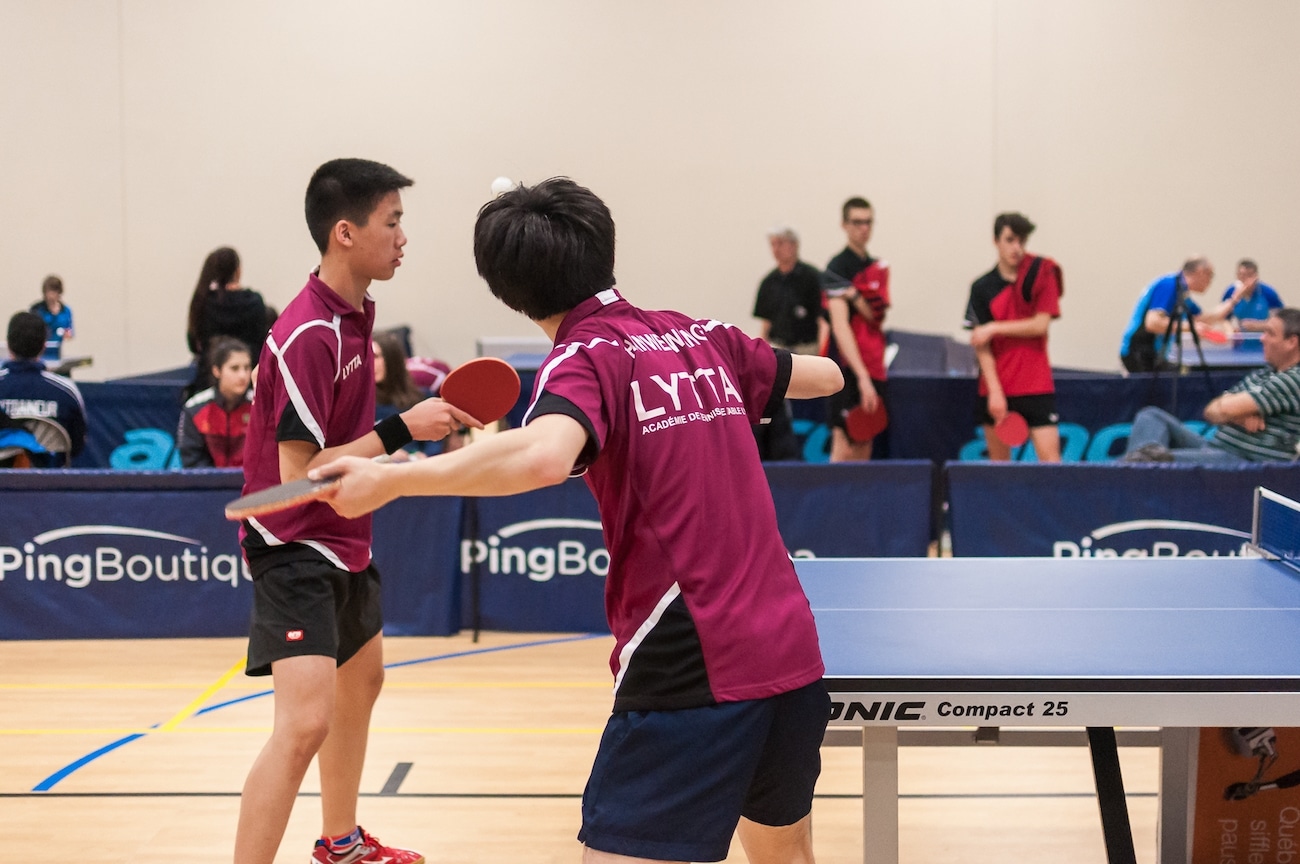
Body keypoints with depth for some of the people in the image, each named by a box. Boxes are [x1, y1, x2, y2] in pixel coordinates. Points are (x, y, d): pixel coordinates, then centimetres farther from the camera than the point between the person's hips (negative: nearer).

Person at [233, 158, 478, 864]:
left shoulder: (357, 313, 4)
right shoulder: (308, 336, -25)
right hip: (296, 550, -11)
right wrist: (401, 429, -26)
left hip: (345, 542, 11)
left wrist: (427, 417, 7)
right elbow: (299, 475, -26)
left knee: (361, 682, 26)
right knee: (305, 721, -22)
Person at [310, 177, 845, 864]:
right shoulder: (704, 339, 12)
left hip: (692, 673, -7)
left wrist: (391, 478, -28)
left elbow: (544, 455, -31)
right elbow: (825, 377, 30)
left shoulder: (584, 358, -7)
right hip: (793, 654, 7)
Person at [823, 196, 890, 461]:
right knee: (844, 450, -9)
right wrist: (862, 376, -26)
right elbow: (840, 326, -18)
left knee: (864, 449, 9)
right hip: (848, 370, -7)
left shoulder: (879, 267, 14)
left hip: (873, 369, 7)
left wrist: (854, 295, -16)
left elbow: (877, 317, 3)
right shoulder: (838, 267, -8)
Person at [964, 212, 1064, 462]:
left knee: (1050, 458, -10)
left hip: (1036, 386, -2)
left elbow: (1040, 325, -8)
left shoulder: (1042, 271, -1)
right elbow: (981, 345, -2)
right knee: (999, 461, 5)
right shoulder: (982, 288, 1)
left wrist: (995, 328, -10)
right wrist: (995, 391, -11)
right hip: (995, 388, 2)